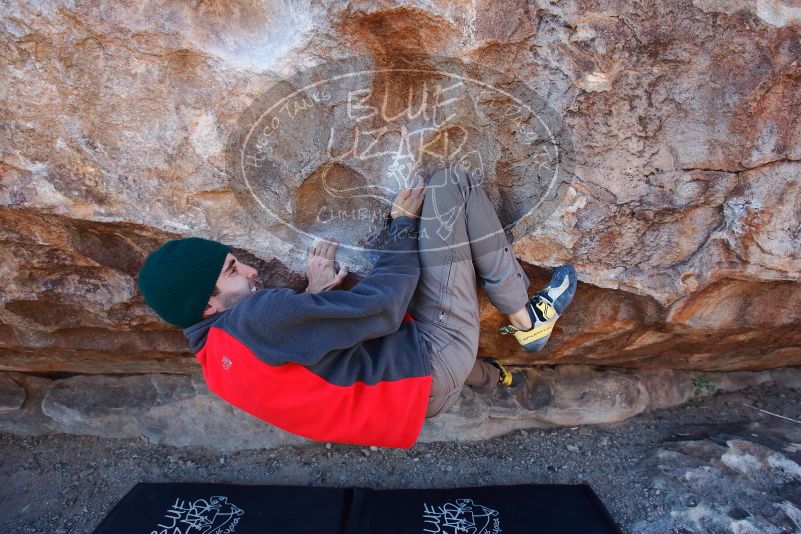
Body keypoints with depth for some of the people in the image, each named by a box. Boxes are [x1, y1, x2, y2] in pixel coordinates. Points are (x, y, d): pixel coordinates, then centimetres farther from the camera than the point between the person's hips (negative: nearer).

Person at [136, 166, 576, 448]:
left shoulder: (218, 356, 6)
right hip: (431, 367, -8)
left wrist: (314, 293, 6)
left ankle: (487, 372, 43)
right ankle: (526, 318, 6)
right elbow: (379, 306, -24)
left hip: (413, 359, 9)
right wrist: (405, 225, -9)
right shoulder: (256, 319, -26)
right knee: (452, 185, -9)